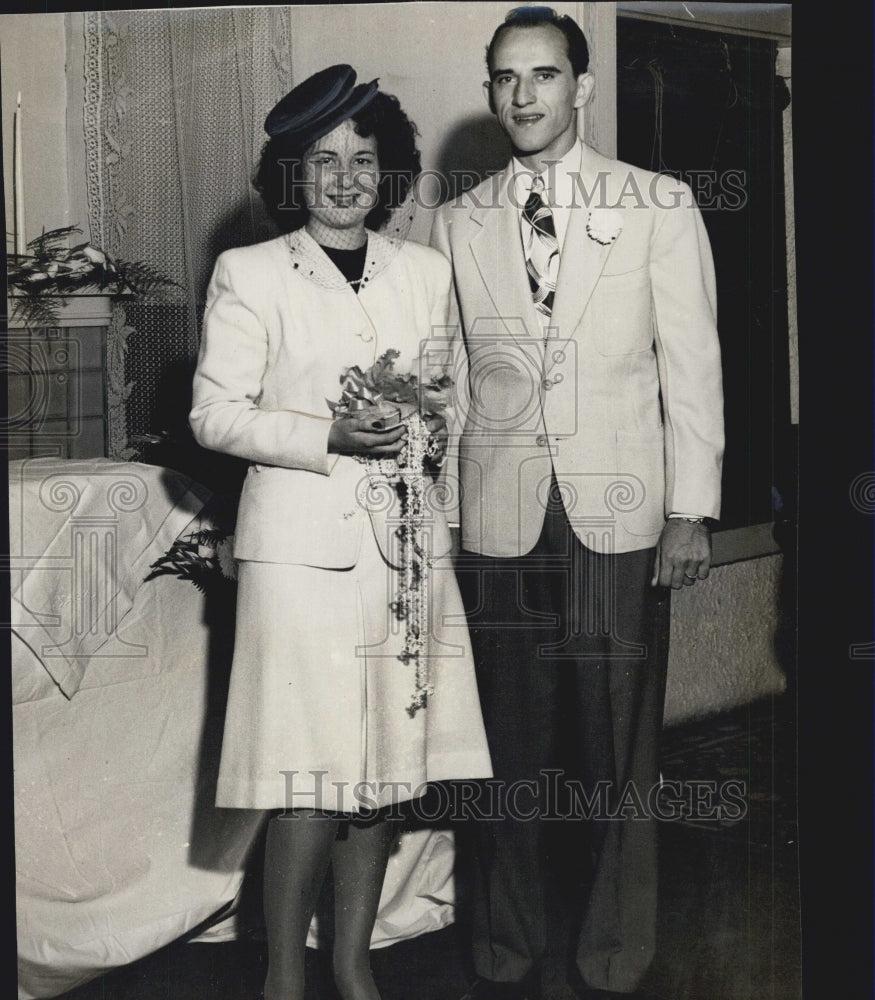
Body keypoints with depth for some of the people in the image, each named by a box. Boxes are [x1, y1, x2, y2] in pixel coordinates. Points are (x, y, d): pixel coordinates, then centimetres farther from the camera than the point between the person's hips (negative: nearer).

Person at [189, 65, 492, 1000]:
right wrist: (331, 437, -15)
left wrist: (442, 425, -3)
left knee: (386, 763, 7)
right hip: (302, 544, -4)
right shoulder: (248, 274, 0)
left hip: (405, 539, 4)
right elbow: (215, 414, -3)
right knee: (312, 775, -7)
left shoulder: (428, 271, 12)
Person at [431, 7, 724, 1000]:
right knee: (508, 749, 8)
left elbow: (691, 363, 2)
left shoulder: (659, 206, 4)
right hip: (498, 523, 2)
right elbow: (451, 381, 10)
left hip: (619, 519, -1)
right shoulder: (455, 223, 9)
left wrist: (691, 510, -2)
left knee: (618, 753, 3)